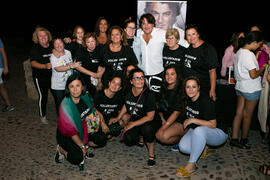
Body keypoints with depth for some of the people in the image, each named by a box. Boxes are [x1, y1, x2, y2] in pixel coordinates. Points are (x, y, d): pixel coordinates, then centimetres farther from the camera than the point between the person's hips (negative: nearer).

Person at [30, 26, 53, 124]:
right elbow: (33, 63, -18)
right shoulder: (35, 49, -7)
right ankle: (42, 115, 20)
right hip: (40, 77, -3)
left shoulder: (53, 46, 3)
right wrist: (45, 66, -35)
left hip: (53, 75, 3)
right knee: (43, 95, 1)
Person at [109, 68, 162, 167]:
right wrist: (118, 118, 13)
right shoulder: (128, 92, -4)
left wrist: (132, 124, -20)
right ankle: (139, 138, 17)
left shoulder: (149, 94, -21)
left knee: (146, 128, -40)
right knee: (128, 139, -22)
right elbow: (126, 105, 18)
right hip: (134, 120, 5)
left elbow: (150, 117, -20)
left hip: (150, 122, -5)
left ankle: (151, 154, -13)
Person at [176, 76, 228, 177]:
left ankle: (191, 165, -28)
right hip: (196, 131, 7)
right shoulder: (187, 99, -1)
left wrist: (193, 120, -24)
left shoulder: (206, 101, -23)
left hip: (218, 133, -7)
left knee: (199, 130, -40)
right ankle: (203, 147, 10)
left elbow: (213, 124, -25)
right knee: (183, 147, -19)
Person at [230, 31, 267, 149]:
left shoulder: (239, 52, 5)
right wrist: (262, 68, -5)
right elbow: (253, 75, -23)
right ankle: (243, 140, 24)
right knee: (247, 115, 8)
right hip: (251, 89, -8)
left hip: (240, 87, 8)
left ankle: (234, 139, 15)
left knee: (239, 113, 11)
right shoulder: (249, 55, -23)